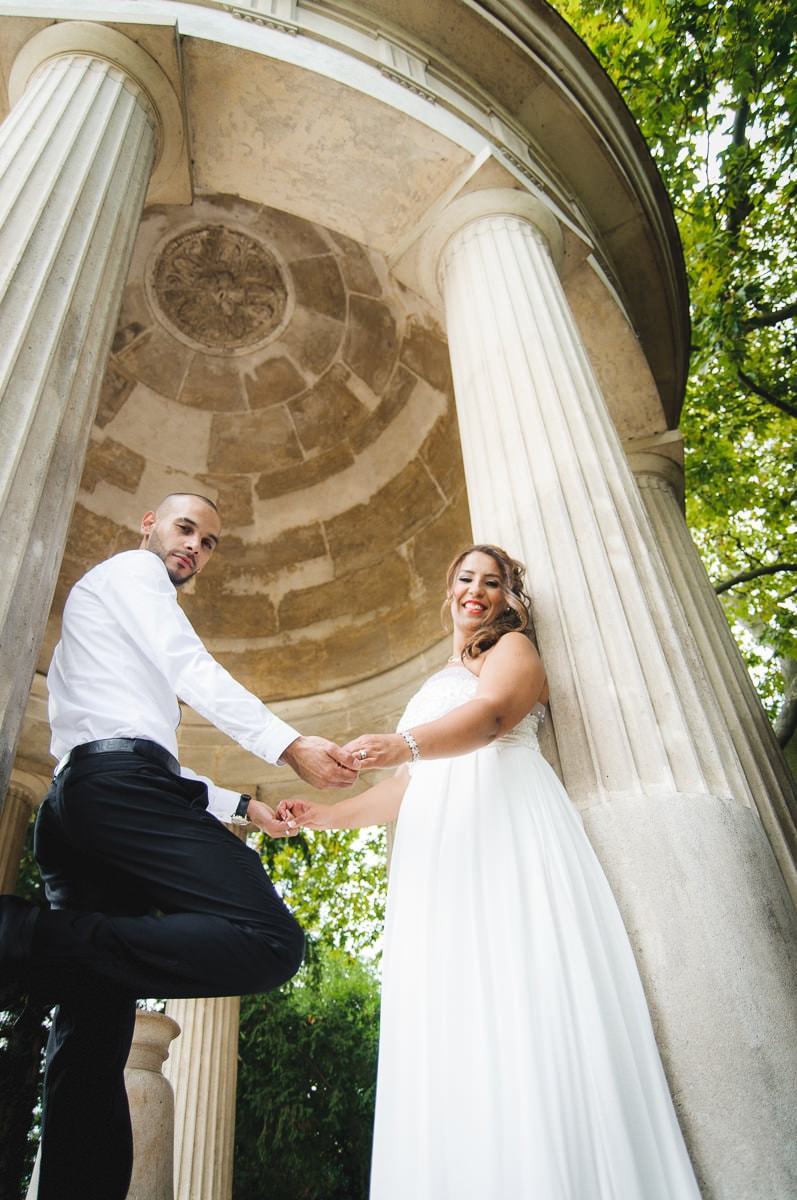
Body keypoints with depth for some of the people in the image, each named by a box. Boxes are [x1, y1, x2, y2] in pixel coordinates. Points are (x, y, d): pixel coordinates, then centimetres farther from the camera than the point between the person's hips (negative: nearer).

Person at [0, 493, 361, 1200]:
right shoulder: (130, 569, 13)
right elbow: (192, 671, -3)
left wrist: (244, 808, 31)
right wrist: (293, 747, -5)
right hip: (120, 780, -10)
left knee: (92, 1040, 2)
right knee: (270, 940, -25)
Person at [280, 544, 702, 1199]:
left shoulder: (514, 648, 12)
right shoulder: (435, 686, 32)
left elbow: (491, 714, -11)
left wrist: (405, 743, -30)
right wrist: (329, 814, 20)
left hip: (506, 825, -6)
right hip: (438, 849, 6)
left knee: (523, 1001, -16)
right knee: (449, 1017, -5)